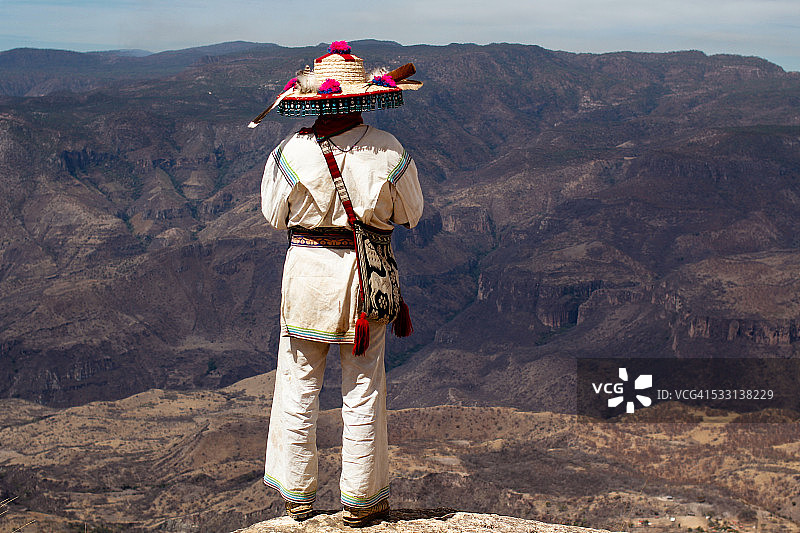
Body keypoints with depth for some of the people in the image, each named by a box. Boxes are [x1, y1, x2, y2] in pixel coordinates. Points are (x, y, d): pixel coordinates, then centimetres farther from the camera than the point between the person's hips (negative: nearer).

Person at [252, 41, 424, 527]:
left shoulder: (293, 151, -11)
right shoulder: (388, 151, -10)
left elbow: (274, 215, 1)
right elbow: (411, 213, 4)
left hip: (308, 269, 0)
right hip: (367, 272, 0)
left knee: (299, 386, 13)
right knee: (363, 390, 11)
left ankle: (298, 495, 24)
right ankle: (362, 498, 21)